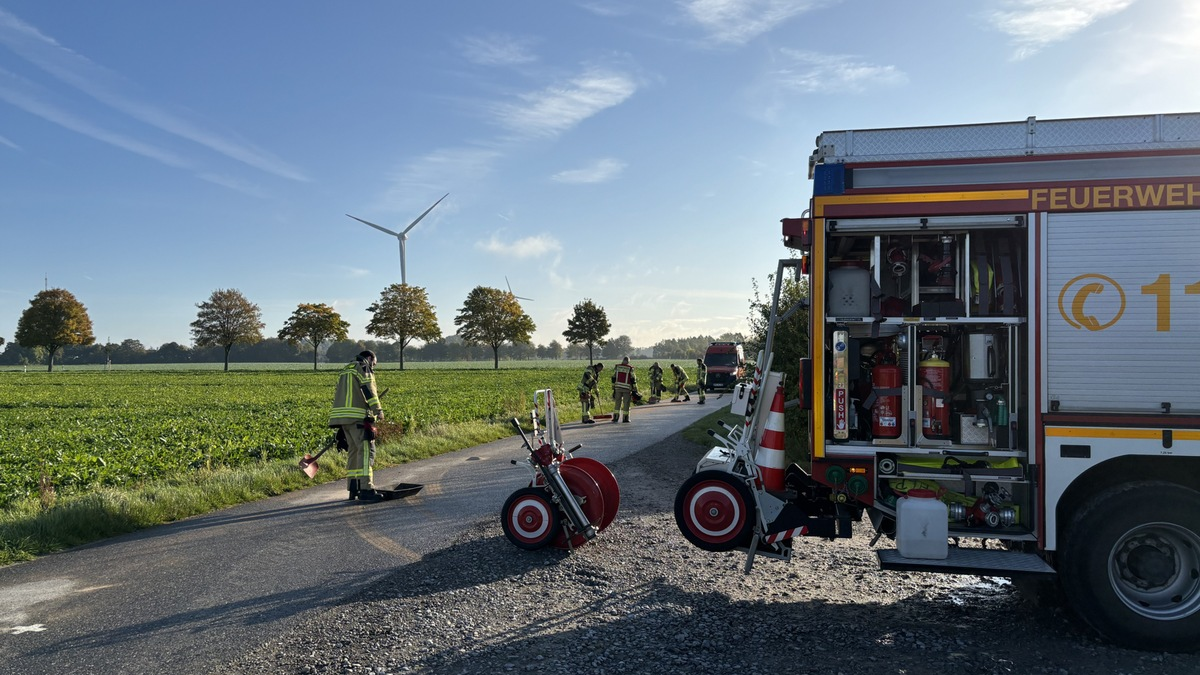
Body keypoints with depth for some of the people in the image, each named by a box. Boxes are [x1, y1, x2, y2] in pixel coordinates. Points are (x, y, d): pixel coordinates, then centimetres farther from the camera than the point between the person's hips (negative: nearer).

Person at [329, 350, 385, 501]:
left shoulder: (345, 370, 28)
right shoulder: (363, 368, 2)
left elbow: (338, 394, 27)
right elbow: (368, 389, -12)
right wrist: (378, 410, -16)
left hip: (342, 415, 9)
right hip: (358, 416, -9)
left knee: (353, 450, 13)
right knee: (366, 450, -13)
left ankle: (353, 489, 14)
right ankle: (366, 489, -21)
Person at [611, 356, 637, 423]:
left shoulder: (617, 367, 3)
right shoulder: (630, 369, -5)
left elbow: (613, 378, 7)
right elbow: (633, 379, -4)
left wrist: (613, 387, 15)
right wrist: (634, 389, 3)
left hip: (618, 387, 3)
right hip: (627, 388, -3)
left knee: (617, 402, 10)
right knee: (626, 403, 5)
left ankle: (615, 417, 9)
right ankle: (625, 418, 6)